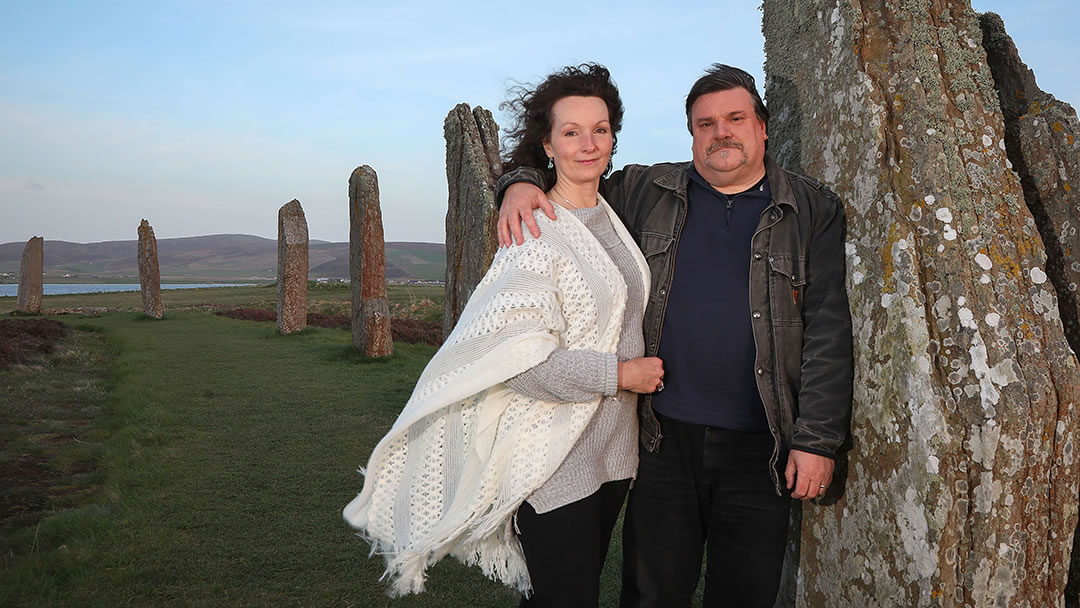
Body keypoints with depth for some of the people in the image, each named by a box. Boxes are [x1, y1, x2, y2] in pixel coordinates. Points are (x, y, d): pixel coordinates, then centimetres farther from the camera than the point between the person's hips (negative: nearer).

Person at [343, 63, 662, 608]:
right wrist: (619, 374, -16)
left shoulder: (612, 216, 9)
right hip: (553, 460, -7)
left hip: (612, 451, 8)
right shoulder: (534, 232, -16)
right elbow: (517, 359, -23)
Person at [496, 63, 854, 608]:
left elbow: (828, 331, -2)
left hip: (759, 448, 0)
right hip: (665, 440, 1)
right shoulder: (646, 192, 5)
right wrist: (522, 185, -7)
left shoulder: (812, 211, 2)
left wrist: (819, 440, -7)